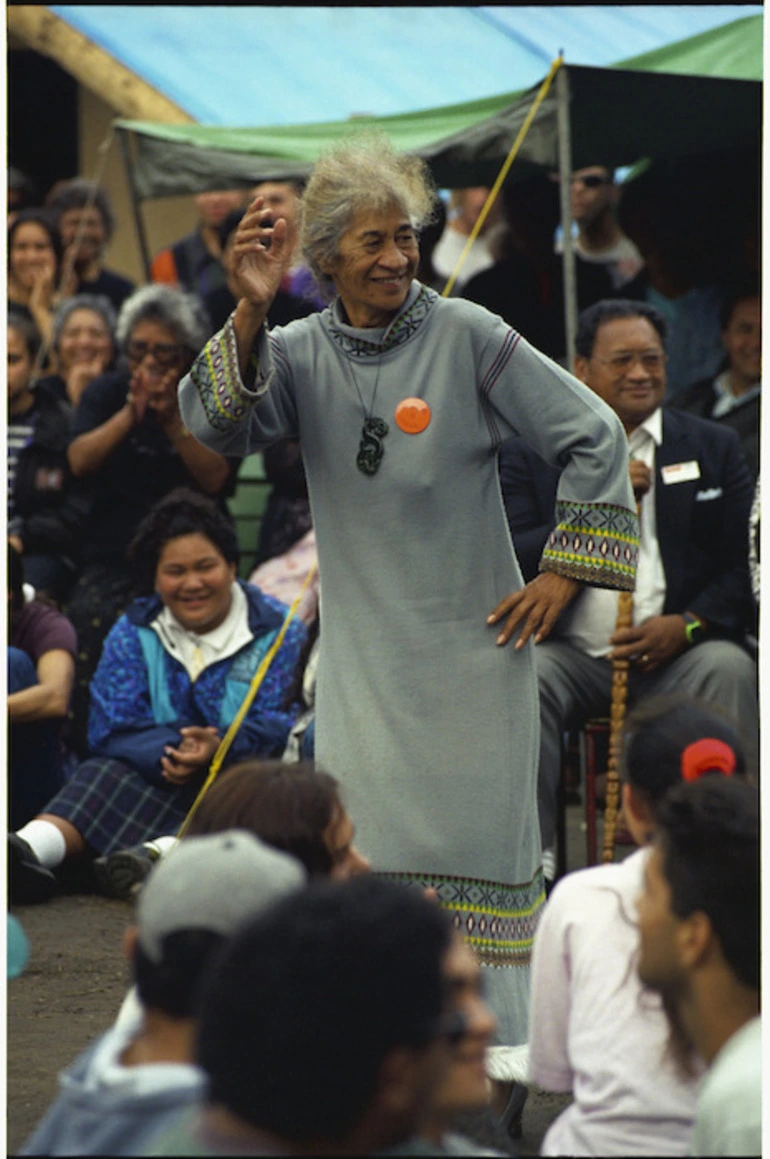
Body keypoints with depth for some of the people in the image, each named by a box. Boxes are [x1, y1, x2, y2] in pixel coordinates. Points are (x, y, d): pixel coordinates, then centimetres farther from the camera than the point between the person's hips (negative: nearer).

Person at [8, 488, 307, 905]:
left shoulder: (277, 631, 5)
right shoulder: (132, 633, 12)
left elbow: (279, 725, -7)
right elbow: (110, 728, 1)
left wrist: (220, 748, -27)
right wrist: (168, 752, -21)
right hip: (163, 780, 2)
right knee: (109, 773, -30)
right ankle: (32, 847, -56)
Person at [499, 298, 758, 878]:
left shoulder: (714, 448, 14)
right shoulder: (529, 454, 10)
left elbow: (741, 567, 7)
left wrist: (687, 625, -12)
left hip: (675, 655, 0)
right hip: (573, 653, 0)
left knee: (730, 670, -30)